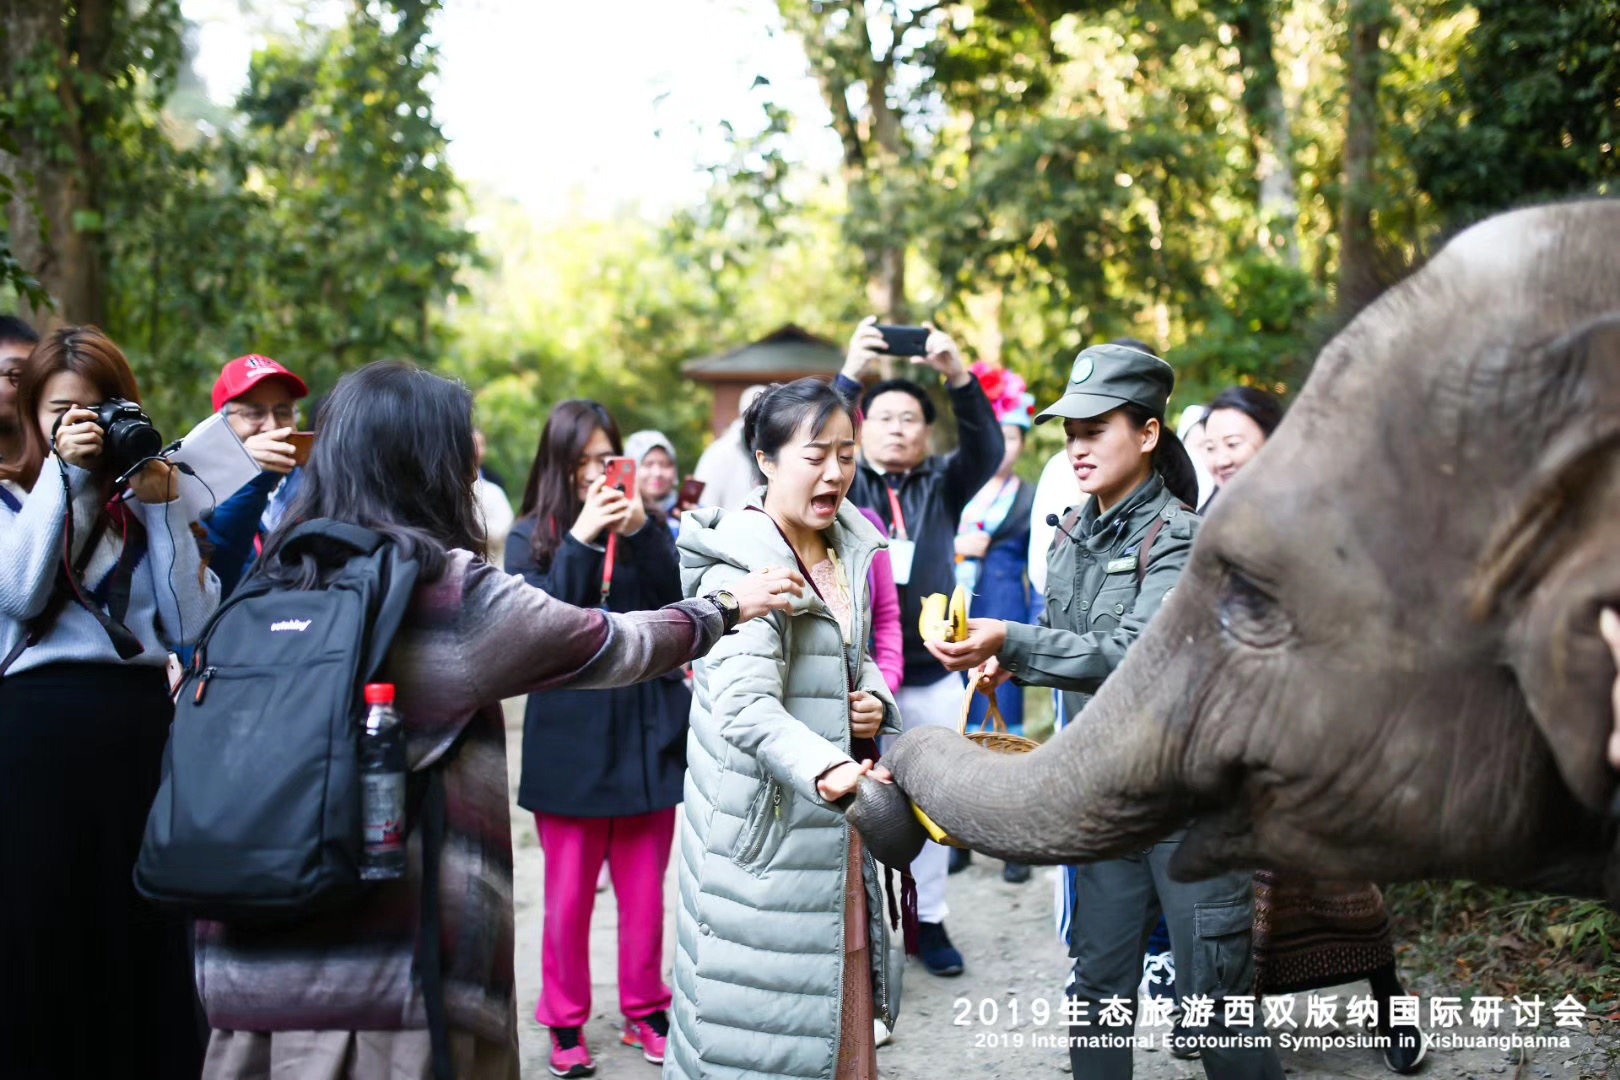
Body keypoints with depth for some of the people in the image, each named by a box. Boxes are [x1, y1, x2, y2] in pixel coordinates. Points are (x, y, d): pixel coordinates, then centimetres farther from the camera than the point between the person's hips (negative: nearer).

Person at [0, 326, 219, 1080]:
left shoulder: (148, 502, 14)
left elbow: (194, 627, 1)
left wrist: (161, 506, -4)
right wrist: (64, 476, -10)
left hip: (142, 728, 2)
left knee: (146, 935, 4)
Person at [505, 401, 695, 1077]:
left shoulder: (647, 527, 6)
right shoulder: (530, 537, 2)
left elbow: (685, 609, -7)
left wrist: (642, 533, -17)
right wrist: (582, 539, -19)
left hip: (649, 730, 2)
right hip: (570, 736, -1)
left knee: (644, 890, 10)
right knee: (569, 893, 6)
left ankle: (645, 1010, 25)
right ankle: (566, 1022, 21)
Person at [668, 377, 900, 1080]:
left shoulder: (848, 550, 8)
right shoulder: (738, 564, -17)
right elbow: (744, 705, -31)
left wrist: (874, 698, 2)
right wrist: (823, 768, -47)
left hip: (835, 825, 7)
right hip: (763, 821, -7)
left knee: (840, 1008, 14)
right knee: (764, 1020, -1)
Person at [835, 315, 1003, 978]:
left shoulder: (942, 487, 8)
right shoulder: (847, 485, 4)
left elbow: (986, 449, -10)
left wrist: (958, 376, -28)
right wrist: (851, 375, -30)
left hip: (931, 676, 2)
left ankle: (928, 920, 25)